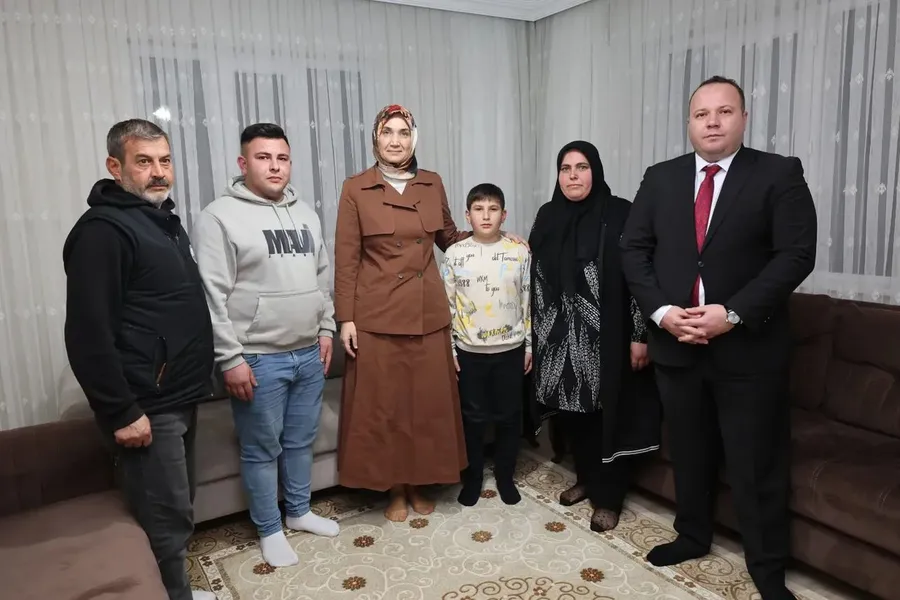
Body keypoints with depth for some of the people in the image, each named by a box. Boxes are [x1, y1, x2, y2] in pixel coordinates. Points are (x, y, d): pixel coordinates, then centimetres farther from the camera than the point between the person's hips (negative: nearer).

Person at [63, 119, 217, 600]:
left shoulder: (163, 219, 13)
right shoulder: (103, 230, -16)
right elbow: (88, 334, -21)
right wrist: (121, 412, -21)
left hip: (179, 397, 9)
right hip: (146, 407, -9)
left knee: (178, 508, 20)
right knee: (165, 519, 1)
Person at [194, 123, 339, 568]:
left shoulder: (305, 214, 10)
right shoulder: (220, 216, -10)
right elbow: (212, 295, -14)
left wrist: (326, 329, 11)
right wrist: (230, 358, -17)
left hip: (309, 354, 6)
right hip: (258, 359, -6)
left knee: (301, 440, 18)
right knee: (262, 449, 8)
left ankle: (298, 511, 37)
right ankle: (269, 530, 26)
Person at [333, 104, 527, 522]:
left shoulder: (432, 185, 6)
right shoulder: (355, 189, -3)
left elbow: (448, 238, 19)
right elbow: (346, 260, -4)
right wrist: (345, 318, -7)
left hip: (428, 312, 3)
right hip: (377, 315, -3)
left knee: (428, 401, 10)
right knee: (383, 404, 6)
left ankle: (419, 484, 29)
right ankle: (395, 489, 25)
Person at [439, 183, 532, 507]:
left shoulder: (520, 252, -2)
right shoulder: (454, 254, -4)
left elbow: (528, 302, 2)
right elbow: (446, 304, -1)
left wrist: (529, 345, 3)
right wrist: (448, 349, -3)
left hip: (510, 349, 1)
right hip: (469, 350, 0)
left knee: (509, 416, 11)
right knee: (472, 416, 11)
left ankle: (505, 475, 29)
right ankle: (472, 476, 28)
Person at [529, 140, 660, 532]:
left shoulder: (620, 214, -8)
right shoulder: (547, 216, 7)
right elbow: (536, 277, 11)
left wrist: (639, 336, -13)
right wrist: (534, 333, 10)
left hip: (605, 337, -5)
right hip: (559, 336, 5)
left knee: (609, 415, 5)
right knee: (571, 412, 14)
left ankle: (608, 497, 21)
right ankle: (586, 478, 36)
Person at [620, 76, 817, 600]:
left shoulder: (780, 174, -4)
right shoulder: (660, 179, 7)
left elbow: (796, 254, -11)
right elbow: (634, 249, 3)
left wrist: (733, 314, -19)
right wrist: (661, 311, -10)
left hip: (749, 346, -3)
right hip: (675, 341, 4)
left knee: (757, 465, 7)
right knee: (689, 453, 18)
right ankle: (693, 536, 38)